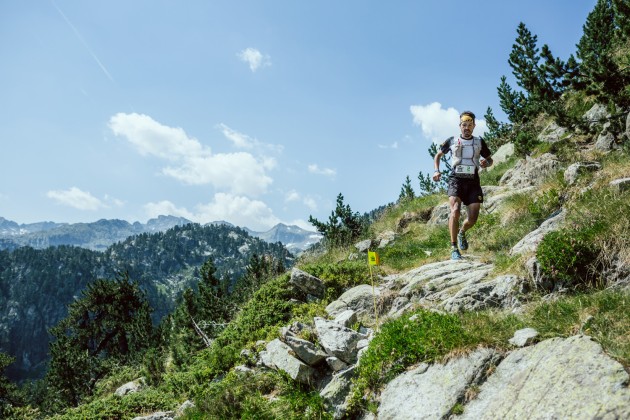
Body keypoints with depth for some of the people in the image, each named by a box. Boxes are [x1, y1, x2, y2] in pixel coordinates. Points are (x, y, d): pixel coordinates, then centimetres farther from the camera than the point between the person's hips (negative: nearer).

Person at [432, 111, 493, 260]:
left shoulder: (479, 142, 11)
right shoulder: (452, 141, 7)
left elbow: (490, 159, 21)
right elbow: (438, 155, 20)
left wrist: (486, 163, -3)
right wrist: (436, 171, 4)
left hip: (473, 182, 2)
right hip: (456, 180, -2)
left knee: (473, 218, -4)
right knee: (455, 210, -25)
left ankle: (462, 232, 33)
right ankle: (454, 248, -22)